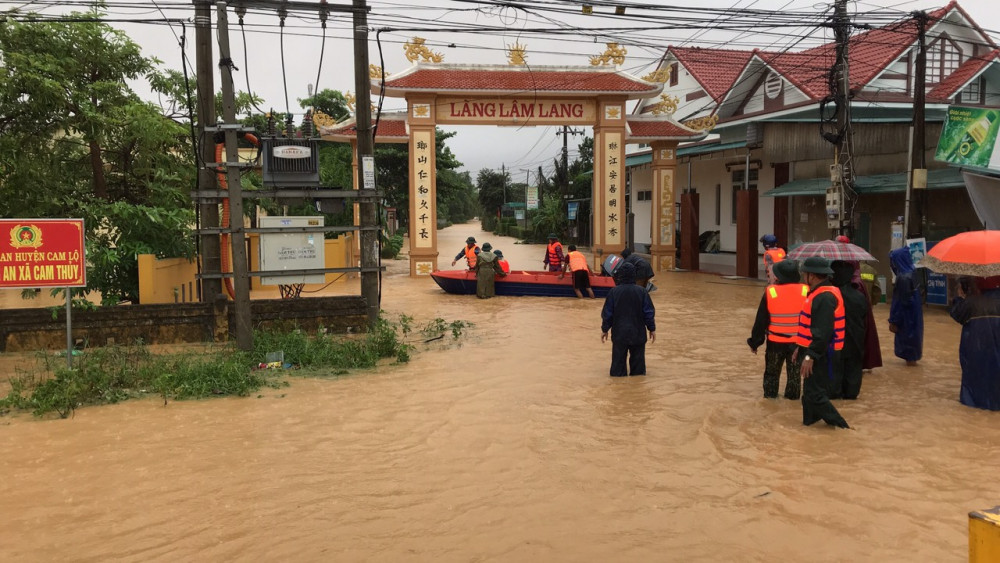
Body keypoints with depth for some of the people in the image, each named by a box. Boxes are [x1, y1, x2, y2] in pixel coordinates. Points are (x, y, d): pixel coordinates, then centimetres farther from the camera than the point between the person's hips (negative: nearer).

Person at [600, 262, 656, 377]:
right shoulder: (642, 292, -6)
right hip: (638, 333, 1)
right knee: (638, 359, 11)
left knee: (618, 359, 8)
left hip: (619, 333, 0)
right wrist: (652, 329, 9)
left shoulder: (613, 292, -8)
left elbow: (607, 313, -3)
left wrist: (604, 329, 9)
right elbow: (649, 313, -3)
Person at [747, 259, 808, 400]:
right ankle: (792, 394, 22)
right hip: (798, 342, 1)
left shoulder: (770, 292, -13)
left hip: (775, 341, -1)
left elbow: (761, 320, -6)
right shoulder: (805, 292, -10)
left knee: (772, 371, 18)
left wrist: (754, 341, 3)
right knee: (794, 372, 16)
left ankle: (770, 394, 26)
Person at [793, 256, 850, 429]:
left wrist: (810, 356, -27)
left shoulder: (825, 298, -21)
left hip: (819, 354, -10)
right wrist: (800, 349, 21)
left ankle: (840, 426, 0)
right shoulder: (819, 293, 13)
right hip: (812, 350, 10)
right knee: (809, 391, 16)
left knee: (814, 394, -7)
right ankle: (809, 422, 24)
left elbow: (823, 332, -27)